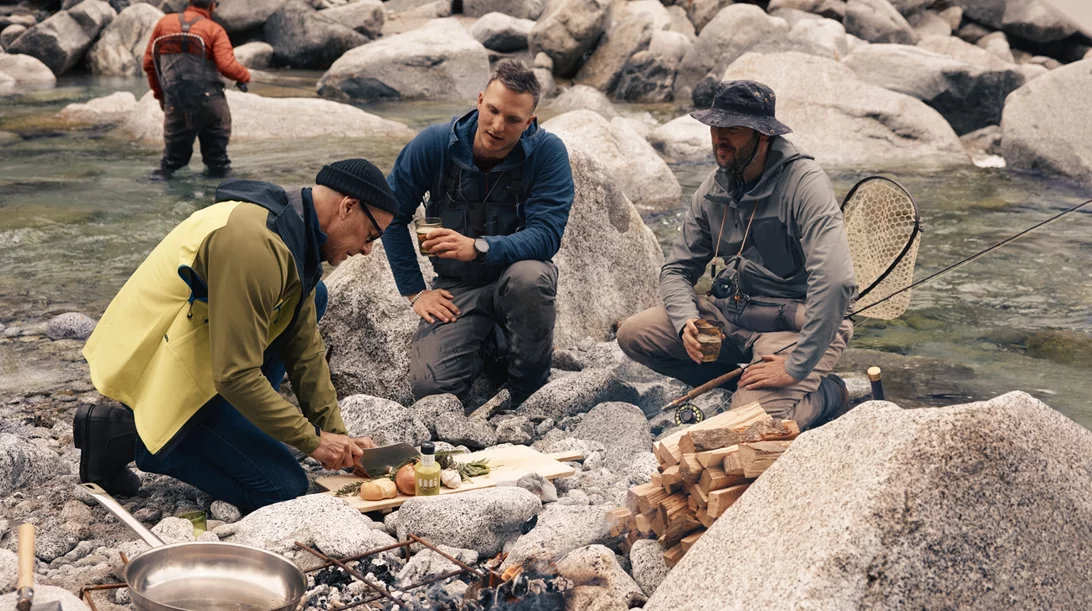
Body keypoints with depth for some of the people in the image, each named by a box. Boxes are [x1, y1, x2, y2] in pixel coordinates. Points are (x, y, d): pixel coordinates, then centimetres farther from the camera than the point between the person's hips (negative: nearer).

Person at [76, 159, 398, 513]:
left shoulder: (293, 231, 5)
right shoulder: (253, 244, -28)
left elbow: (304, 350, 9)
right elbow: (235, 376, -28)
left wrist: (337, 435, 5)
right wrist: (313, 441, -18)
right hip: (164, 374, -10)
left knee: (311, 296, 12)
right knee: (284, 489, -10)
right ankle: (129, 435, -4)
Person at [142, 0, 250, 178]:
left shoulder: (164, 23, 8)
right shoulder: (214, 30, -2)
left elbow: (149, 63, 12)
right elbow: (227, 66, -14)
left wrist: (159, 94, 23)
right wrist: (245, 75, 6)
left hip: (175, 105, 2)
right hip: (210, 102, -2)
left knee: (174, 153, 17)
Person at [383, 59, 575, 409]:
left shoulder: (548, 153, -16)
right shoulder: (435, 144, -11)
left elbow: (546, 236, -24)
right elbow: (392, 215, 0)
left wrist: (478, 248, -39)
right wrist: (414, 292, -3)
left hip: (517, 272, -1)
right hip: (457, 287, 1)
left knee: (530, 275, -39)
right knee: (430, 386, -20)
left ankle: (530, 398, -12)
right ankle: (488, 345, 16)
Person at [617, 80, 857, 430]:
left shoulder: (804, 182, -20)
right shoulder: (713, 188, 3)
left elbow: (835, 282, -31)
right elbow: (677, 270, 10)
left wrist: (795, 367, -29)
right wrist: (687, 321, -13)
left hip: (794, 324, -7)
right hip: (729, 313, 7)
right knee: (633, 334, -5)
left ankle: (826, 394, 4)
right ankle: (743, 382, 2)